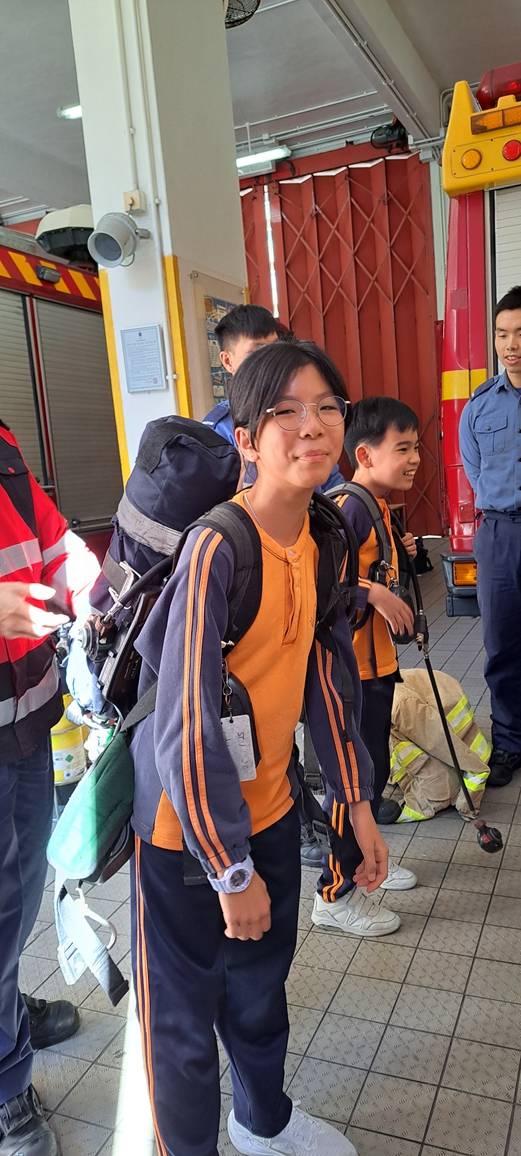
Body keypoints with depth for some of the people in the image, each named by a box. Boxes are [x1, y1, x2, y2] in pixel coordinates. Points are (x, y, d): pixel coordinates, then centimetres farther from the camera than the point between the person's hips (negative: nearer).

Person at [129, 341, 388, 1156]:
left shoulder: (321, 544, -3)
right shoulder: (215, 550, -26)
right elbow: (185, 728, -24)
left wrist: (357, 803, 9)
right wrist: (231, 871, -16)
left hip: (270, 806, 7)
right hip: (186, 824, -7)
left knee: (262, 983, 28)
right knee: (184, 1016, 14)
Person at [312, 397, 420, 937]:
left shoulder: (378, 506, 11)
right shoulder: (348, 507, -21)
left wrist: (399, 553, 8)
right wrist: (374, 593, -31)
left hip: (377, 662, 10)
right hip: (351, 668, -10)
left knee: (373, 768, 21)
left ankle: (363, 856, 41)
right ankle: (335, 894, 15)